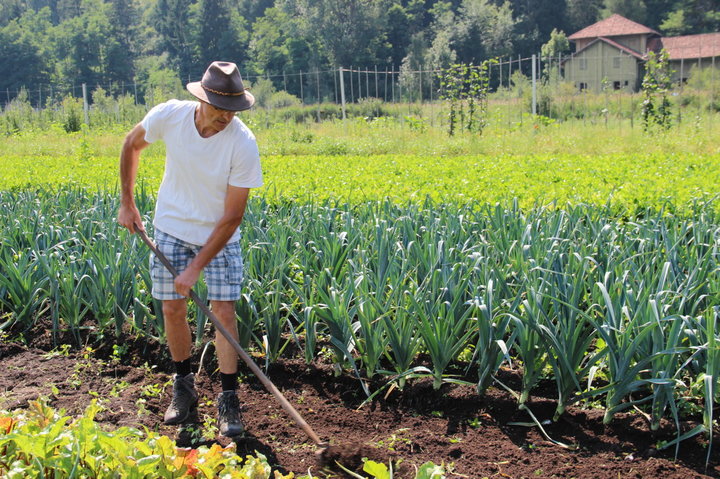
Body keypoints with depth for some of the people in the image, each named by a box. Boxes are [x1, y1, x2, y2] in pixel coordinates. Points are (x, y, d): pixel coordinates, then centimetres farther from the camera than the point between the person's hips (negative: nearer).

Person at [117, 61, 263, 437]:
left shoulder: (244, 144, -26)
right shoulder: (169, 116, -19)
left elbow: (232, 217, -22)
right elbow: (131, 144, 4)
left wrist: (196, 267, -23)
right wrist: (126, 202, 3)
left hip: (220, 237, -2)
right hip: (172, 229, 2)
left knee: (224, 311, -9)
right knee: (172, 310, 4)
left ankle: (228, 399, 4)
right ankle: (183, 386, 25)